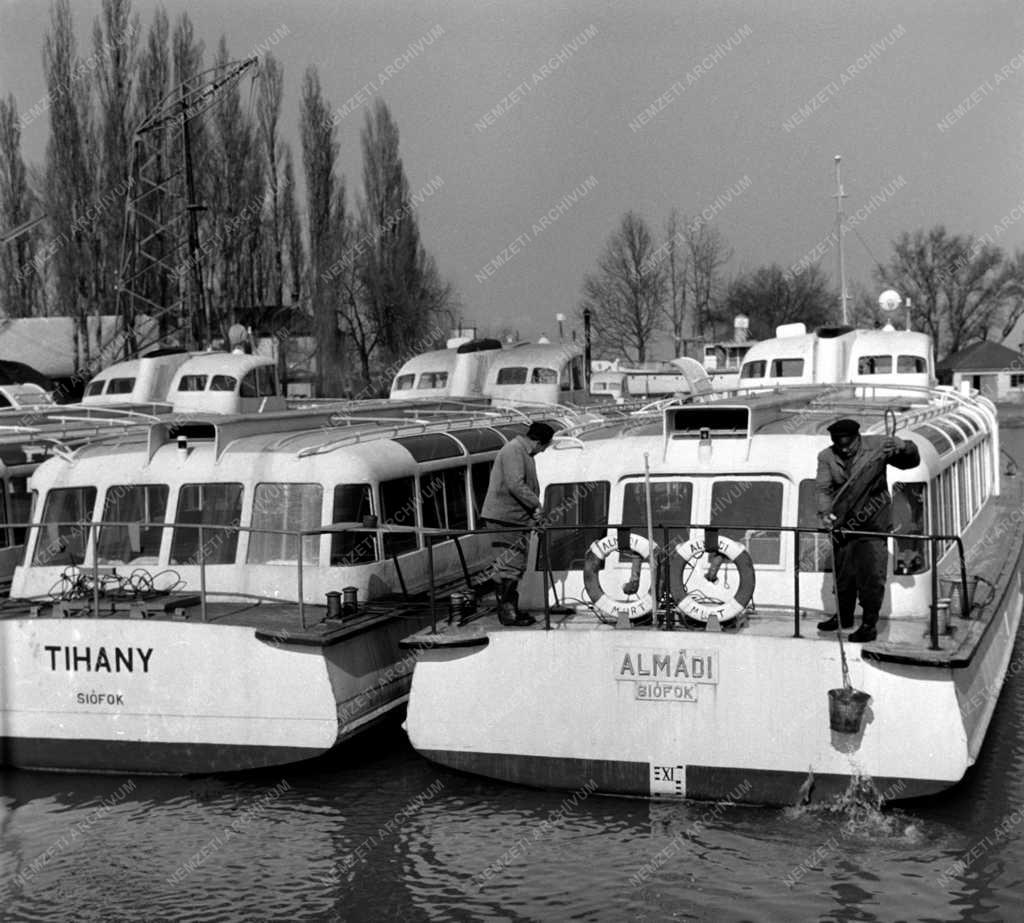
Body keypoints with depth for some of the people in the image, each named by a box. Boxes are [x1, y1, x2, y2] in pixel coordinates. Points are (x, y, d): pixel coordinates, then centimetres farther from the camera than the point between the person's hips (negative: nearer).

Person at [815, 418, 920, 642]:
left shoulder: (877, 445, -8)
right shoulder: (826, 457, -3)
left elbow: (912, 461, 1)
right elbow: (823, 488, -11)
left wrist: (902, 448, -22)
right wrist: (824, 512, -29)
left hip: (873, 521, -3)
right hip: (843, 522, 3)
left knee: (871, 574, -6)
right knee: (842, 571, 14)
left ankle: (869, 624, 1)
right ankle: (843, 616, 31)